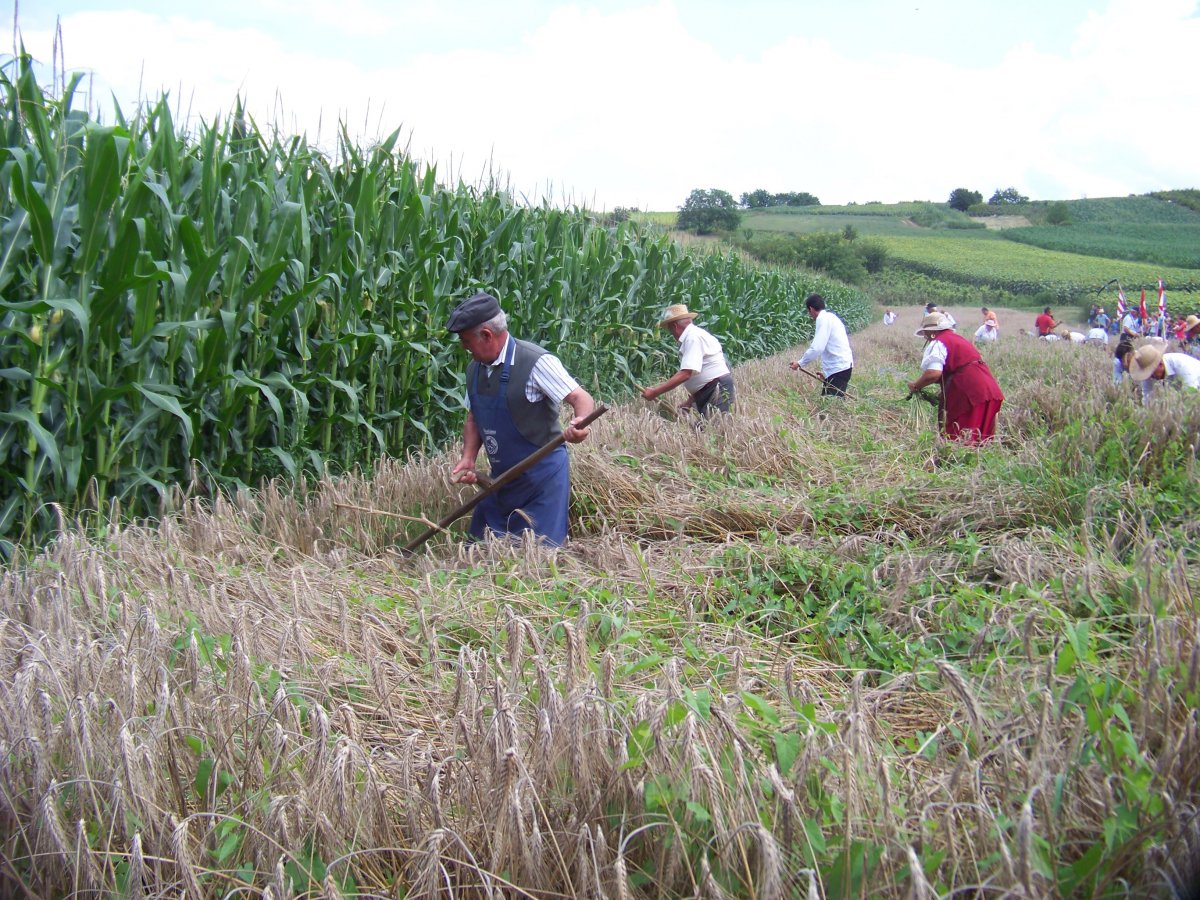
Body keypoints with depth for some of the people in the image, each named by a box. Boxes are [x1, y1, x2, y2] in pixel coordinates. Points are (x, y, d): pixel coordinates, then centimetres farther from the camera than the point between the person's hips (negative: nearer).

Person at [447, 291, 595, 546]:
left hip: (541, 477, -7)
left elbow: (581, 398, -20)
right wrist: (468, 459, -1)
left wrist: (580, 421, -43)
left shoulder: (536, 363, -19)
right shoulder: (475, 370, 5)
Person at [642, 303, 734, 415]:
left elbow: (685, 374, -22)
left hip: (718, 388, -9)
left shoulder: (693, 337, -14)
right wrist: (689, 402, 12)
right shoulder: (693, 335, 16)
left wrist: (655, 392, -20)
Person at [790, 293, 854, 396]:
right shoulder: (831, 317, 20)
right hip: (843, 366, 10)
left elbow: (817, 348, -19)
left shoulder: (823, 318, -10)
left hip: (839, 368, -10)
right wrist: (826, 372, 28)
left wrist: (800, 363, -7)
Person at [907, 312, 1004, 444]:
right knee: (981, 439, 13)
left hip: (969, 394, -9)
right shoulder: (957, 338, 24)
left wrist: (916, 386, -6)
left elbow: (934, 373, -21)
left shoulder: (937, 343, -6)